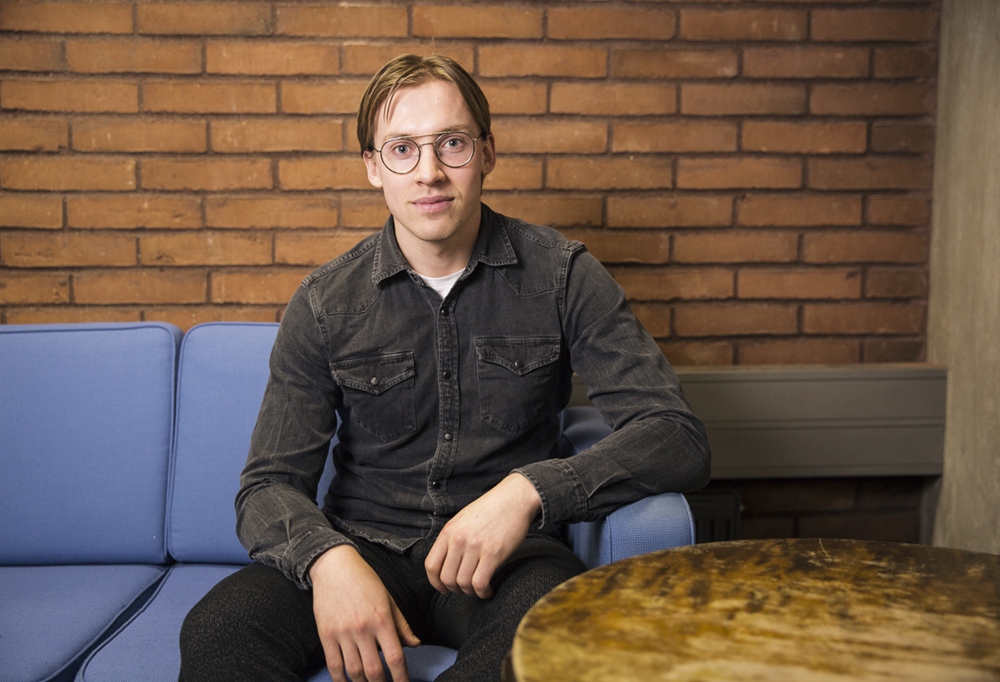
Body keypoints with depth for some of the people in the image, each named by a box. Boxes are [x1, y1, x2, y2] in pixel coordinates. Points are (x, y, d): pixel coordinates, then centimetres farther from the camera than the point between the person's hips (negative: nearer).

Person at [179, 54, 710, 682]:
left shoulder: (560, 274, -3)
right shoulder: (328, 301, 1)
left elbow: (680, 439, -10)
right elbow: (270, 486, -1)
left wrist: (529, 490, -27)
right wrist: (327, 557, -25)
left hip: (507, 556, -1)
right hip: (365, 543, 1)